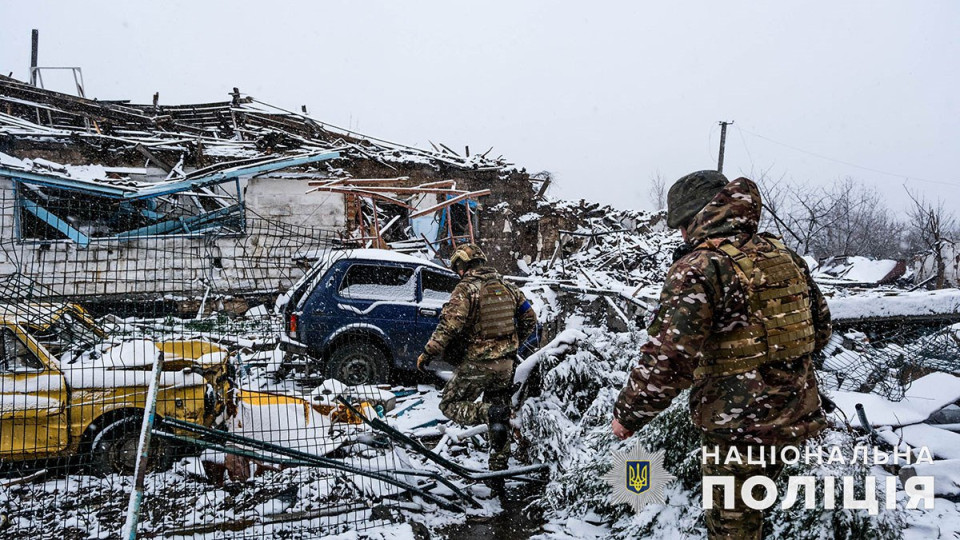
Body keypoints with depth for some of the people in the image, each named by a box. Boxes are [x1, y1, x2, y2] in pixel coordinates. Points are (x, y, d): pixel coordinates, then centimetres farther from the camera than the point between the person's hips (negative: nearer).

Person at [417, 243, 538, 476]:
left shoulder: (466, 289, -11)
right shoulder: (507, 287, 9)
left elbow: (450, 325, -20)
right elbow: (529, 319, 16)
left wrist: (428, 352, -12)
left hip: (477, 363, -6)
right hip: (506, 363, 6)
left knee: (450, 404, 6)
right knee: (499, 409, 20)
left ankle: (488, 414, -20)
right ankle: (499, 463, 21)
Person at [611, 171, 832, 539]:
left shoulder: (699, 267, -19)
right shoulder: (785, 256, 6)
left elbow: (668, 359, -24)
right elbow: (820, 327, 16)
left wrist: (628, 414, -11)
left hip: (740, 427, -8)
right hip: (795, 416, 8)